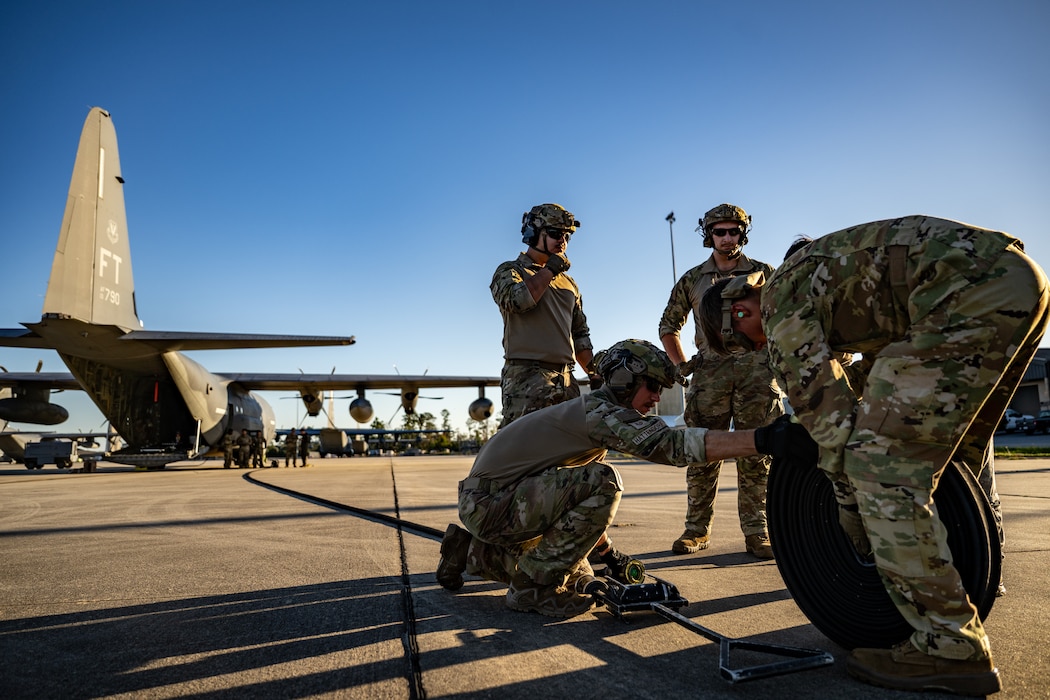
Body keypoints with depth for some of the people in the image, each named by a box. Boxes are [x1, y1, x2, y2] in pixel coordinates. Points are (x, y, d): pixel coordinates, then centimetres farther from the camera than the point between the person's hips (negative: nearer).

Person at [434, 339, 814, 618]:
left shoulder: (595, 415, 12)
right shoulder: (597, 410, -20)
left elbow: (582, 501, 22)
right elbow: (671, 444, -35)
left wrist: (608, 551, 22)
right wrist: (764, 438, -42)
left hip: (501, 501, 10)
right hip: (489, 500, -10)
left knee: (579, 579, 16)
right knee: (601, 483, -25)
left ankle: (475, 552, 25)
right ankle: (532, 589, -12)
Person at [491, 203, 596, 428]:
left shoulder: (568, 282, 24)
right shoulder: (509, 271, 6)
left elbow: (580, 336, 25)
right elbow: (516, 300, -19)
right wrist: (550, 269, -6)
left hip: (566, 379, 7)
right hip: (526, 378, -6)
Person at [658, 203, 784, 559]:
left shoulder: (763, 273, 11)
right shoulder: (692, 280, 12)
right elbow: (668, 325, 18)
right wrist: (681, 363, 7)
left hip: (756, 370, 0)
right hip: (709, 372, 1)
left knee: (755, 456, 1)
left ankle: (756, 533, 8)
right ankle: (696, 530, 9)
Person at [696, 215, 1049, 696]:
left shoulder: (781, 305, -3)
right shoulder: (811, 276, 26)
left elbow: (828, 415, -5)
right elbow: (881, 352, 37)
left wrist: (852, 517, 4)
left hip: (972, 294, -11)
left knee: (883, 459, -10)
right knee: (960, 451, 23)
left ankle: (950, 648, -5)